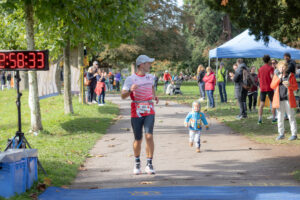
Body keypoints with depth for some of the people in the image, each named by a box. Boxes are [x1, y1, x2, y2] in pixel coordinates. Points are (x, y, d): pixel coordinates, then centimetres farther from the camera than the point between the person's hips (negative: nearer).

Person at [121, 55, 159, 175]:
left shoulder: (150, 77, 11)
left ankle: (149, 165, -8)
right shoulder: (130, 79, -5)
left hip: (149, 112, 2)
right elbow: (123, 96, -14)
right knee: (138, 139, 3)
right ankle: (137, 163, 25)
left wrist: (154, 95, 22)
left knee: (149, 136, -14)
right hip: (136, 113, -2)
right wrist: (130, 90, -31)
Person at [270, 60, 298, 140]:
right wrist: (279, 79, -14)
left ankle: (294, 134, 4)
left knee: (291, 116, -1)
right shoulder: (276, 75, 7)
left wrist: (289, 85, -19)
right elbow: (272, 86, -2)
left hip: (288, 99, -2)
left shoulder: (291, 75, 1)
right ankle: (281, 134, 16)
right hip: (279, 99, 3)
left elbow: (296, 87, 1)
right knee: (280, 117, 7)